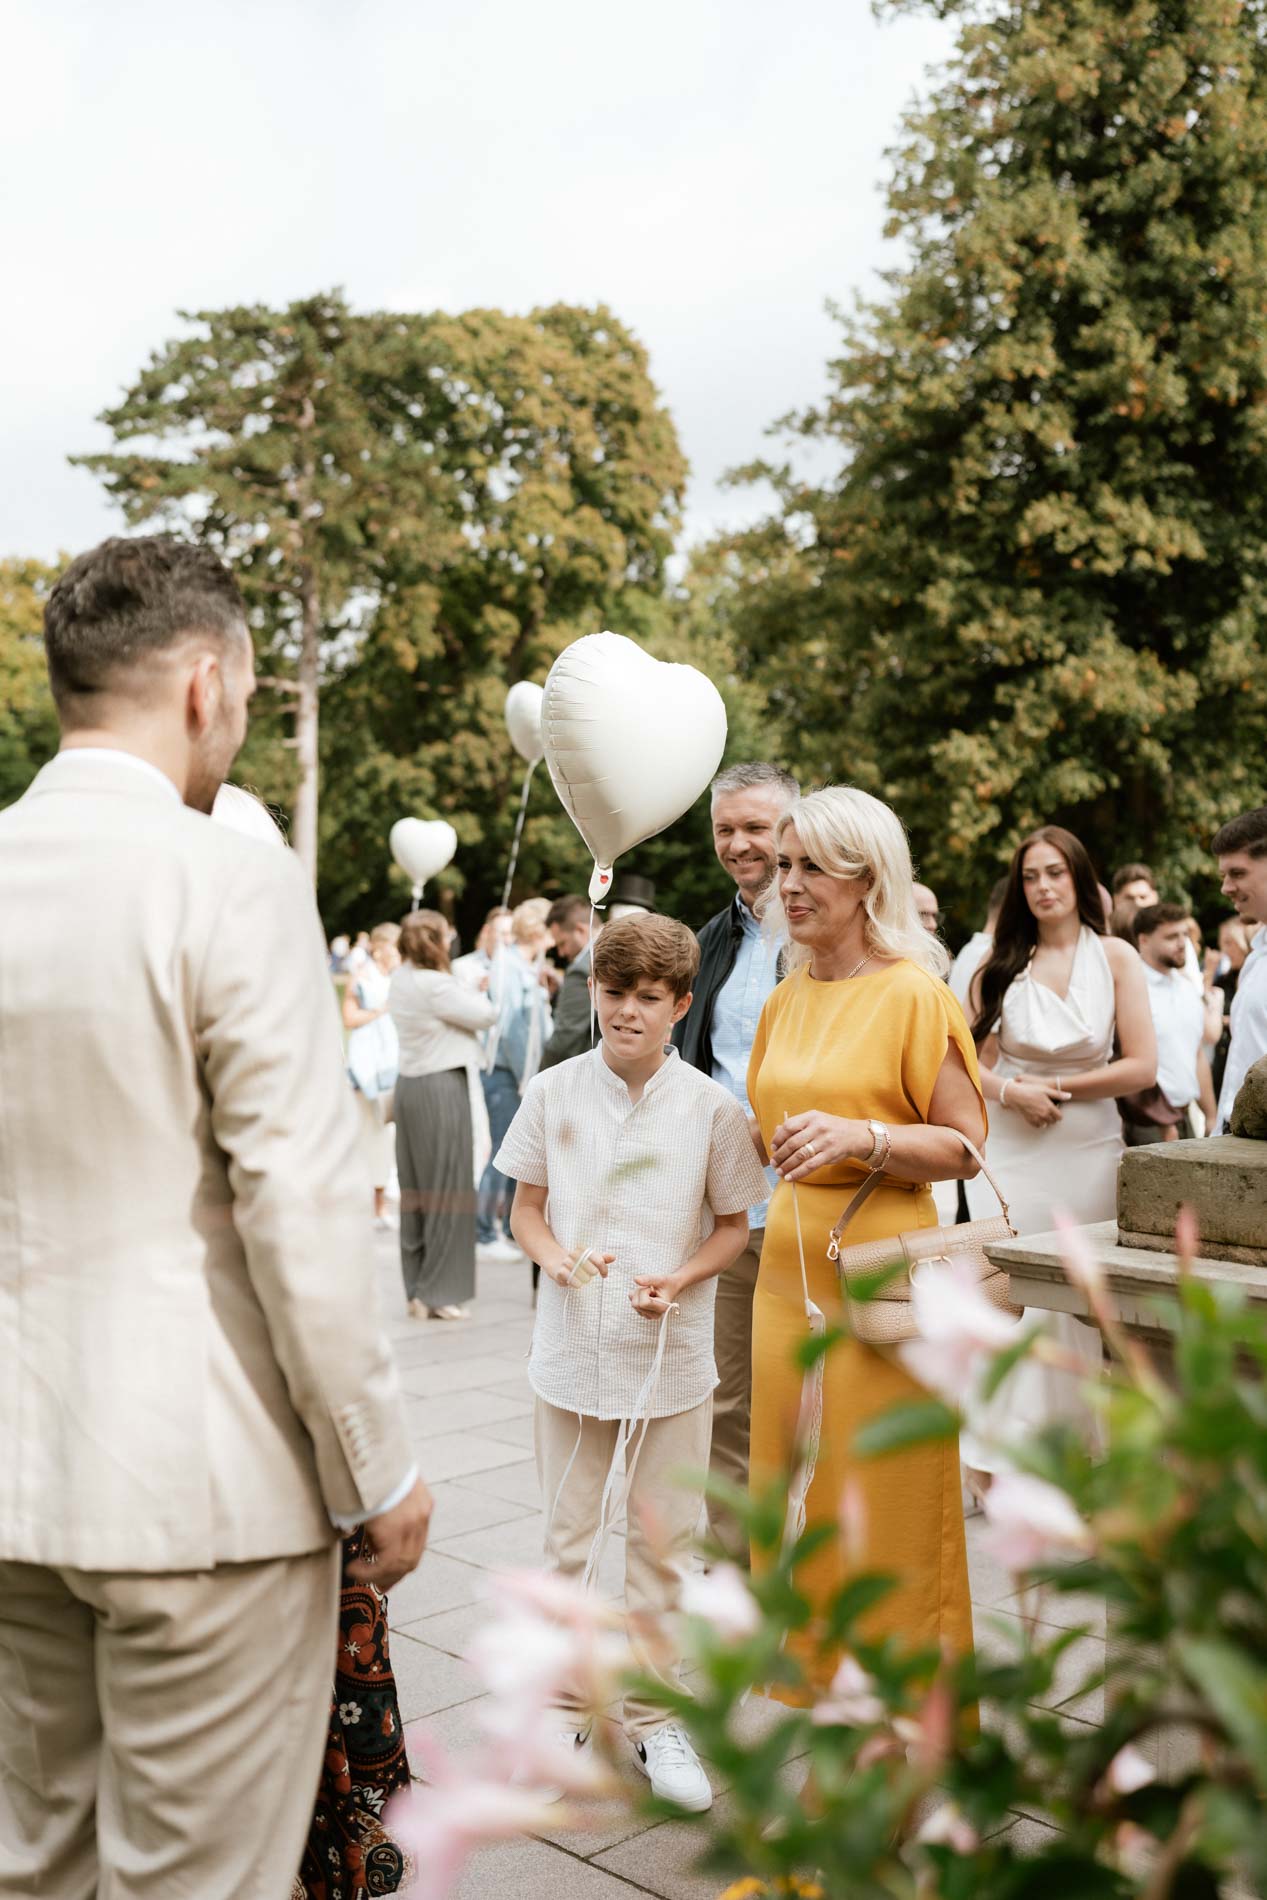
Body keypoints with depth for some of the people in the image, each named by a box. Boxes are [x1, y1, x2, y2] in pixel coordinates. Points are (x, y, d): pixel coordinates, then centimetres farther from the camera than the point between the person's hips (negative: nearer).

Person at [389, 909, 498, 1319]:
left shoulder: (401, 981, 10)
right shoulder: (434, 984, -18)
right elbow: (486, 1015, -11)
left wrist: (470, 993, 0)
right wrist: (481, 993, 7)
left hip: (410, 1085, 9)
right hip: (443, 1089, -9)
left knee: (416, 1191, 11)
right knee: (447, 1191, -1)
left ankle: (416, 1290, 17)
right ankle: (440, 1293, 4)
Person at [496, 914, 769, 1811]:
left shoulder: (712, 1107, -6)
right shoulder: (554, 1092, -2)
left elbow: (734, 1226, 2)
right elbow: (527, 1208, 6)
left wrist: (680, 1280, -15)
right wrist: (558, 1256, -15)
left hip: (671, 1357, -1)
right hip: (571, 1349, 1)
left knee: (662, 1544, 8)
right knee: (569, 1537, 14)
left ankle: (657, 1716, 25)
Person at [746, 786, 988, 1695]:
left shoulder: (914, 993, -9)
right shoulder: (785, 999, 12)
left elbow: (966, 1146, -11)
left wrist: (862, 1136, -23)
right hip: (789, 1268, 6)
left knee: (884, 1505, 3)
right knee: (793, 1484, 12)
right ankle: (807, 1683, 30)